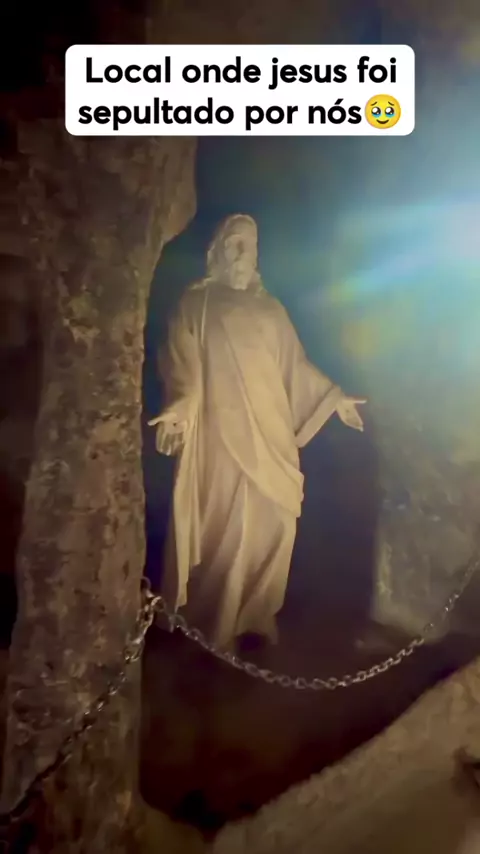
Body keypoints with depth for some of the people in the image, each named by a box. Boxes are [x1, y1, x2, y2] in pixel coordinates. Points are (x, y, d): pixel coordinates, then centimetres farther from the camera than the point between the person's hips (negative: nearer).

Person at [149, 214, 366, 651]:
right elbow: (182, 366, -6)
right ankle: (212, 628, 14)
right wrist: (178, 408, -24)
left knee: (271, 528, 6)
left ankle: (256, 616, 24)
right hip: (222, 435, -5)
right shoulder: (196, 304, 3)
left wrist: (334, 397, 15)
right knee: (225, 533, -3)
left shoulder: (271, 308, 17)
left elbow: (296, 365, 19)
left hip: (271, 436, 5)